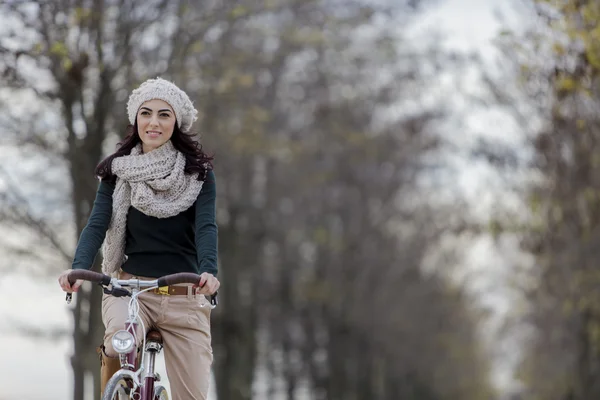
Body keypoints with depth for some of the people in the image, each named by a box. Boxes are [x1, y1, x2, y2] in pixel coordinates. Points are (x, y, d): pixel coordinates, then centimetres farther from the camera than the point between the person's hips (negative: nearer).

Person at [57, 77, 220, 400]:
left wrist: (209, 271, -30)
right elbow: (97, 224, -5)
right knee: (121, 335, -35)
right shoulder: (117, 171, 6)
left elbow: (206, 227, -10)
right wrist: (78, 268, -24)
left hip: (184, 296, 0)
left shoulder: (198, 173, 3)